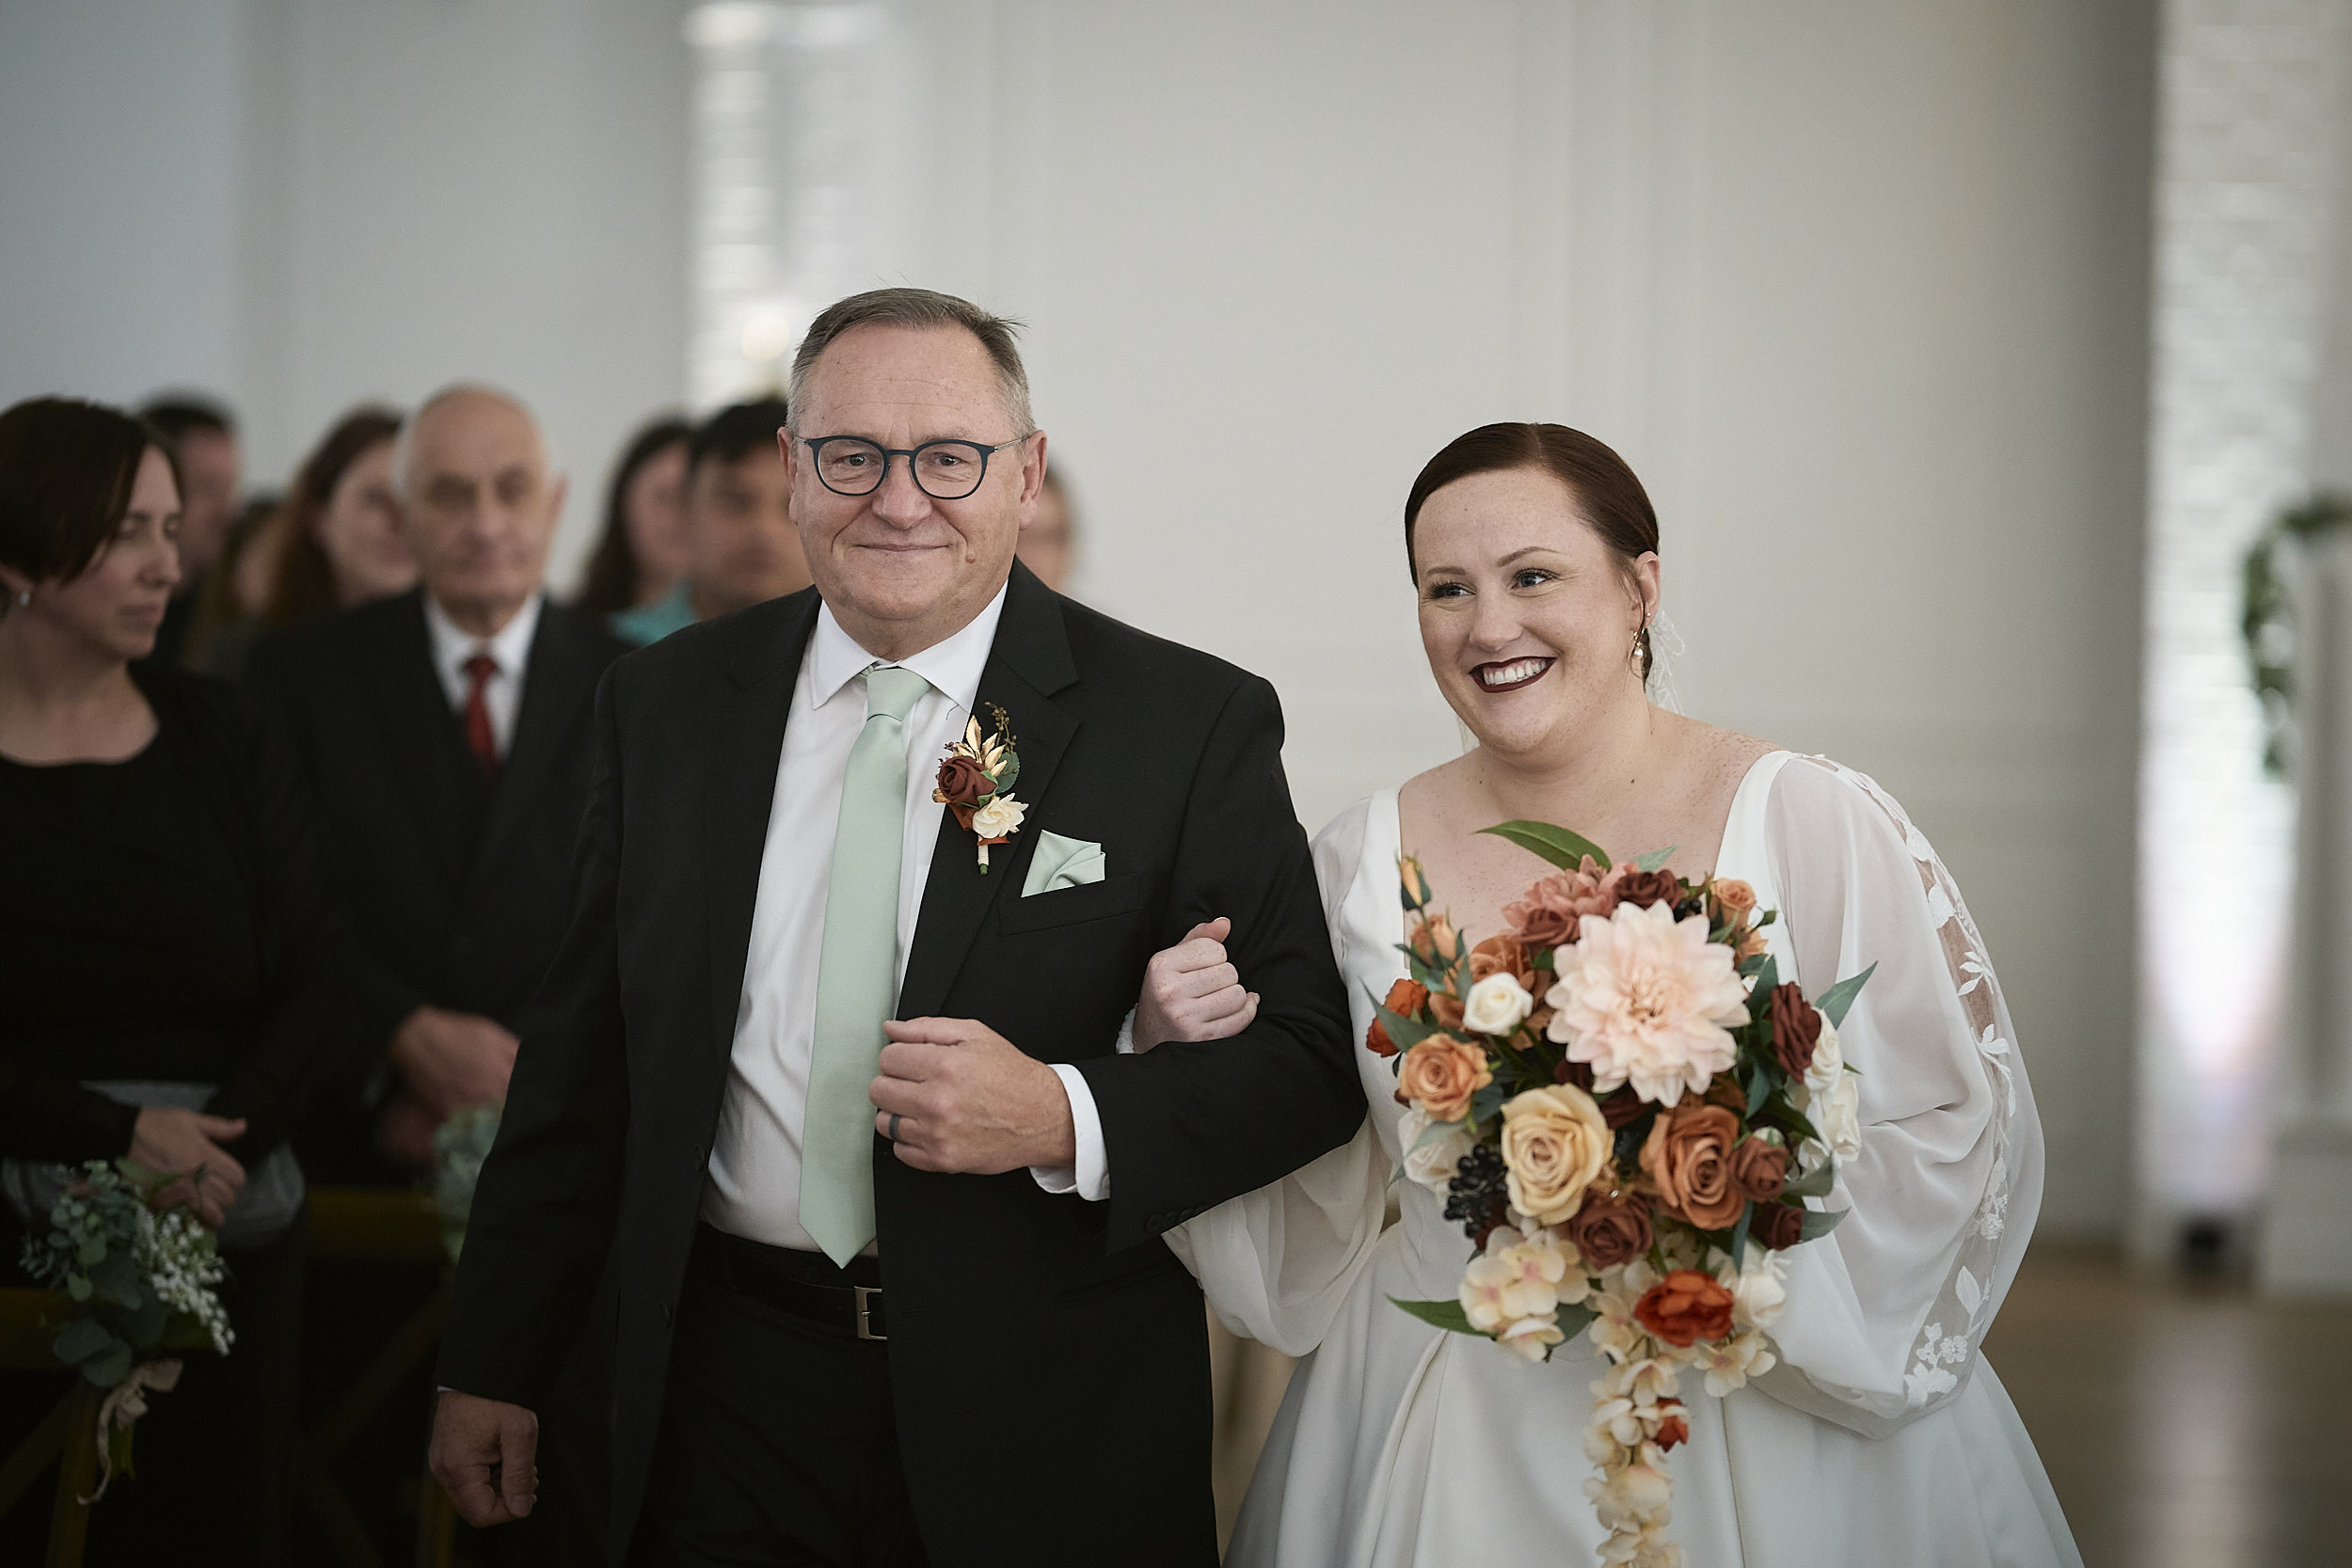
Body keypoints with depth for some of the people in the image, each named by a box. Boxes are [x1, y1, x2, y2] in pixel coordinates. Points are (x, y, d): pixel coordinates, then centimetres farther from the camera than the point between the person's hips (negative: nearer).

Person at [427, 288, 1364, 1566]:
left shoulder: (1192, 724, -5)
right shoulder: (667, 706, 5)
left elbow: (1309, 1061, -6)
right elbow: (584, 1059, 10)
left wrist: (1067, 1121, -22)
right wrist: (493, 1362, 9)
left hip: (1050, 1423, -2)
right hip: (731, 1399, 2)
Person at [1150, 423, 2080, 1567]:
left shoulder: (1818, 826, -8)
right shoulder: (1365, 861, 2)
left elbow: (1964, 1132, -9)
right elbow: (1317, 1206, 8)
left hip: (1759, 1444, -3)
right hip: (1454, 1460, 3)